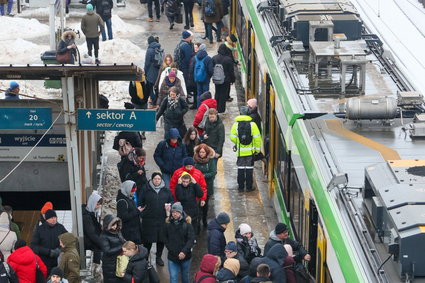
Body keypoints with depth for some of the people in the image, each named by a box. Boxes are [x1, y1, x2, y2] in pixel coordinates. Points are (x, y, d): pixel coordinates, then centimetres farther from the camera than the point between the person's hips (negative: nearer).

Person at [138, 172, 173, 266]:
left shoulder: (166, 190, 7)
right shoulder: (146, 190, 0)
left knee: (161, 239, 9)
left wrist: (169, 206, -5)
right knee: (148, 239, 2)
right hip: (149, 219, -2)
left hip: (162, 219, 2)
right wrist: (141, 209, -8)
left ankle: (159, 257, 25)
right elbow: (140, 202, 4)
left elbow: (171, 201, 14)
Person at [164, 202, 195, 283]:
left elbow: (191, 240, -14)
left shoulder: (187, 224, -10)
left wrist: (184, 251, -25)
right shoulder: (168, 225, -3)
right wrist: (170, 248, -8)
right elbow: (166, 239, 6)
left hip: (185, 256, -1)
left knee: (185, 276, 18)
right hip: (172, 257, 1)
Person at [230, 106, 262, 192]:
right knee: (249, 169, 8)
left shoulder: (236, 124, -6)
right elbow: (257, 138, -9)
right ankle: (249, 186, 12)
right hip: (250, 151, -1)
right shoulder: (252, 124, -10)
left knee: (240, 168, 10)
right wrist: (257, 149, 3)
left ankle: (241, 186, 13)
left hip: (240, 151, 1)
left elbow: (232, 138, -2)